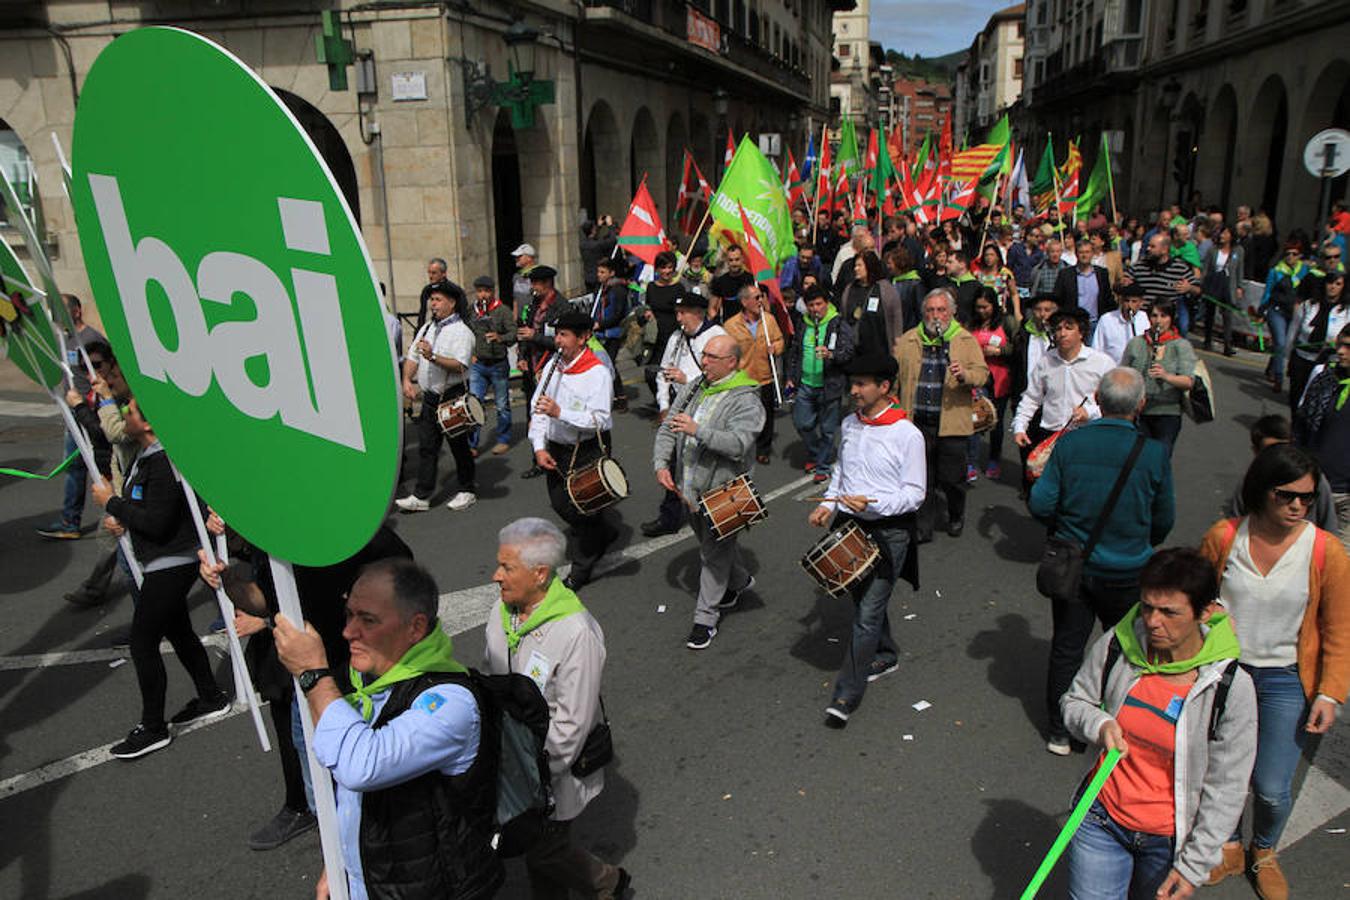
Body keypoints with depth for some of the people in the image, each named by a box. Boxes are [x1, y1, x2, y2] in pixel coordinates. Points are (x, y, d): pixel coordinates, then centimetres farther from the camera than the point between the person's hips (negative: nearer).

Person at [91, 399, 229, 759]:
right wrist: (120, 519, 3)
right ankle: (211, 699, 37)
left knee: (142, 643, -2)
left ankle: (153, 728, 12)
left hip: (170, 565, -11)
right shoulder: (145, 454, 8)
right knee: (178, 632, 22)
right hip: (168, 563, 11)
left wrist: (111, 503, -16)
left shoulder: (163, 463, -24)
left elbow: (157, 522, -26)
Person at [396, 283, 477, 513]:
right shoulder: (427, 328, 14)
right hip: (430, 396, 7)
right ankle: (421, 496, 10)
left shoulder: (461, 331, -11)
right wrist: (407, 380, -4)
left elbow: (460, 366, -23)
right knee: (426, 446, 6)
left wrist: (433, 357, -32)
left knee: (459, 445, 5)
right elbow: (412, 357, 12)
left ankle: (467, 490, 20)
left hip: (453, 398, -7)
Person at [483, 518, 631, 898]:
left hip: (553, 773, -6)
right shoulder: (502, 610, -7)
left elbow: (570, 726, -25)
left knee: (546, 851, 10)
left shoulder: (576, 633, -30)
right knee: (533, 845, 20)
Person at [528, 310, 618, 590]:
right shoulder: (553, 364, 3)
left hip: (589, 450, -7)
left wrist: (560, 412, -34)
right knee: (560, 504, 16)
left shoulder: (598, 373, -17)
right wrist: (539, 447, -6)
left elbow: (599, 419, -25)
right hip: (556, 448, 7)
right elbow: (537, 408, 3)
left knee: (584, 507, 1)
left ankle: (581, 570, 20)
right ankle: (605, 532, 42)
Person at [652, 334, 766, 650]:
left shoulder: (746, 400, -15)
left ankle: (706, 617, 13)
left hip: (721, 491, -7)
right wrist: (662, 463, -6)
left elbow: (739, 444, -28)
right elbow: (667, 428, 8)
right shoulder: (693, 388, 8)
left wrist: (698, 430, -36)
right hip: (690, 487, 8)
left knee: (714, 552, 0)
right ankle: (739, 580, 48)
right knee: (709, 541, 23)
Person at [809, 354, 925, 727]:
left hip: (889, 532, -7)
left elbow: (915, 493, -13)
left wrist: (872, 503, -27)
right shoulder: (849, 425, 5)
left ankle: (847, 693, 2)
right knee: (863, 598, 20)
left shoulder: (907, 434, -15)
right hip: (850, 525, 7)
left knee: (868, 612, -6)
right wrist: (829, 504, 5)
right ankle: (886, 655, 44)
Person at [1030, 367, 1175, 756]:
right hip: (1127, 573, -1)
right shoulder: (1154, 453, -15)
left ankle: (1060, 733, 28)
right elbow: (1164, 519, -3)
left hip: (1072, 566, 1)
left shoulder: (1070, 443, -13)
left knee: (1066, 649, 15)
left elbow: (1040, 502, -12)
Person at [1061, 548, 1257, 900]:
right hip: (1102, 820, 2)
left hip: (1169, 840, -1)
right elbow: (1075, 701, 4)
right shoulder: (1116, 645, -13)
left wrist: (1194, 864, -8)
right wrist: (1100, 725, -18)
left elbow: (1225, 789, -10)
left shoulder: (1232, 688, -18)